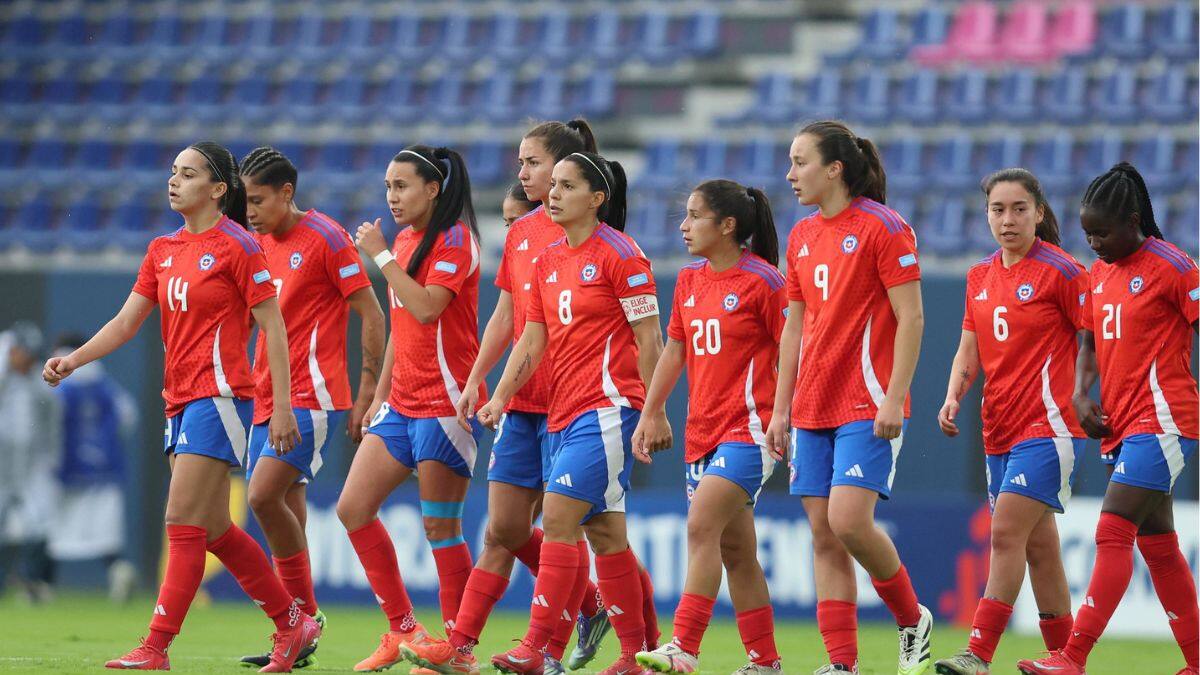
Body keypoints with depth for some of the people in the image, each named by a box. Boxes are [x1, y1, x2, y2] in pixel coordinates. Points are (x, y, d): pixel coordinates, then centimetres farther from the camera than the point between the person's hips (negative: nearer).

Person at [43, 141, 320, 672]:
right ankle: (293, 624, 23)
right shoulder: (163, 250, 13)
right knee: (213, 529, 12)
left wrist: (282, 405, -12)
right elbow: (127, 321, 11)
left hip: (220, 395, -8)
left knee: (183, 522, -12)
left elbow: (273, 326, -8)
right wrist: (72, 360, -4)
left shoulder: (238, 246, -8)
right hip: (180, 400, 8)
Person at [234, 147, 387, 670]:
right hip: (267, 399, 8)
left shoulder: (325, 238, -8)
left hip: (313, 396, -8)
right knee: (286, 515, 6)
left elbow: (372, 316, -7)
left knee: (264, 496, -19)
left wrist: (367, 395, -10)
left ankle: (305, 616, -5)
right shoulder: (258, 244, 13)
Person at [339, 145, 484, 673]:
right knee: (353, 509, 3)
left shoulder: (454, 239, -10)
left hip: (444, 402, -9)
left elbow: (426, 308, -24)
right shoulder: (404, 240, 15)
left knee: (440, 526, -6)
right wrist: (381, 392, 20)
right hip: (402, 404, 9)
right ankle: (402, 630, 10)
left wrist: (380, 255, -18)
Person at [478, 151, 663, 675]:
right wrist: (500, 396, 0)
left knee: (558, 518, -15)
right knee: (604, 531, 9)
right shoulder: (547, 262, 14)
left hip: (607, 408, -8)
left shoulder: (619, 255, -8)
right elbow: (532, 341, 14)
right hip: (563, 411, 8)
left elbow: (648, 339, -9)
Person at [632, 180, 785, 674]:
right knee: (734, 550, 9)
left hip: (748, 429, -8)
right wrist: (650, 414, 17)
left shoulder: (763, 282, -10)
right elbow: (674, 351, 19)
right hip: (702, 431, 8)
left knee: (702, 526, -21)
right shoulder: (689, 281, 12)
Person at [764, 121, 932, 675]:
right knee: (823, 534, 2)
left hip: (867, 407, -7)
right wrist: (781, 409, 16)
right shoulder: (802, 237, 13)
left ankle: (912, 620, 5)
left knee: (848, 520, -18)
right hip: (814, 410, 7)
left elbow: (910, 318, -11)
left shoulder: (882, 228, -8)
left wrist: (894, 398, -18)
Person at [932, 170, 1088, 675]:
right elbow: (970, 349, 15)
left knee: (1006, 535, -17)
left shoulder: (1060, 271, -8)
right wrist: (953, 398, -2)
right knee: (1037, 545, 11)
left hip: (1048, 425, -7)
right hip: (999, 432, 7)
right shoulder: (980, 277, 12)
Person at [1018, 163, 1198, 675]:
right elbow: (1091, 343, 20)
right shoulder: (1100, 272, 13)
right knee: (1157, 542, 12)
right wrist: (1082, 395, 3)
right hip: (1120, 423, 9)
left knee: (1112, 533, -17)